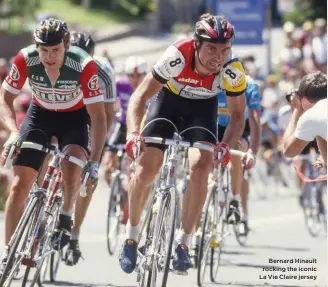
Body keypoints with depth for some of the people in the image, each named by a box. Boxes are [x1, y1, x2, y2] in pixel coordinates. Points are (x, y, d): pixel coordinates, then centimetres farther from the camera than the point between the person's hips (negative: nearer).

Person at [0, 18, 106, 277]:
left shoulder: (84, 65, -33)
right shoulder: (25, 59, -27)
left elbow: (98, 115, -31)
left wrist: (94, 161, -38)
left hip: (75, 116, -2)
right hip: (40, 113, 2)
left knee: (72, 165, -32)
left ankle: (66, 217, -6)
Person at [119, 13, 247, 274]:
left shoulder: (232, 71, -31)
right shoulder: (177, 57, -36)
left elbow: (238, 115, -16)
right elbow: (140, 97, -28)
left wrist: (226, 146, -34)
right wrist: (133, 133, -44)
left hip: (202, 107, 1)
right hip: (169, 99, -1)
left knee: (201, 165, -21)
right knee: (145, 169, -10)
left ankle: (183, 242, -11)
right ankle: (131, 236, 13)